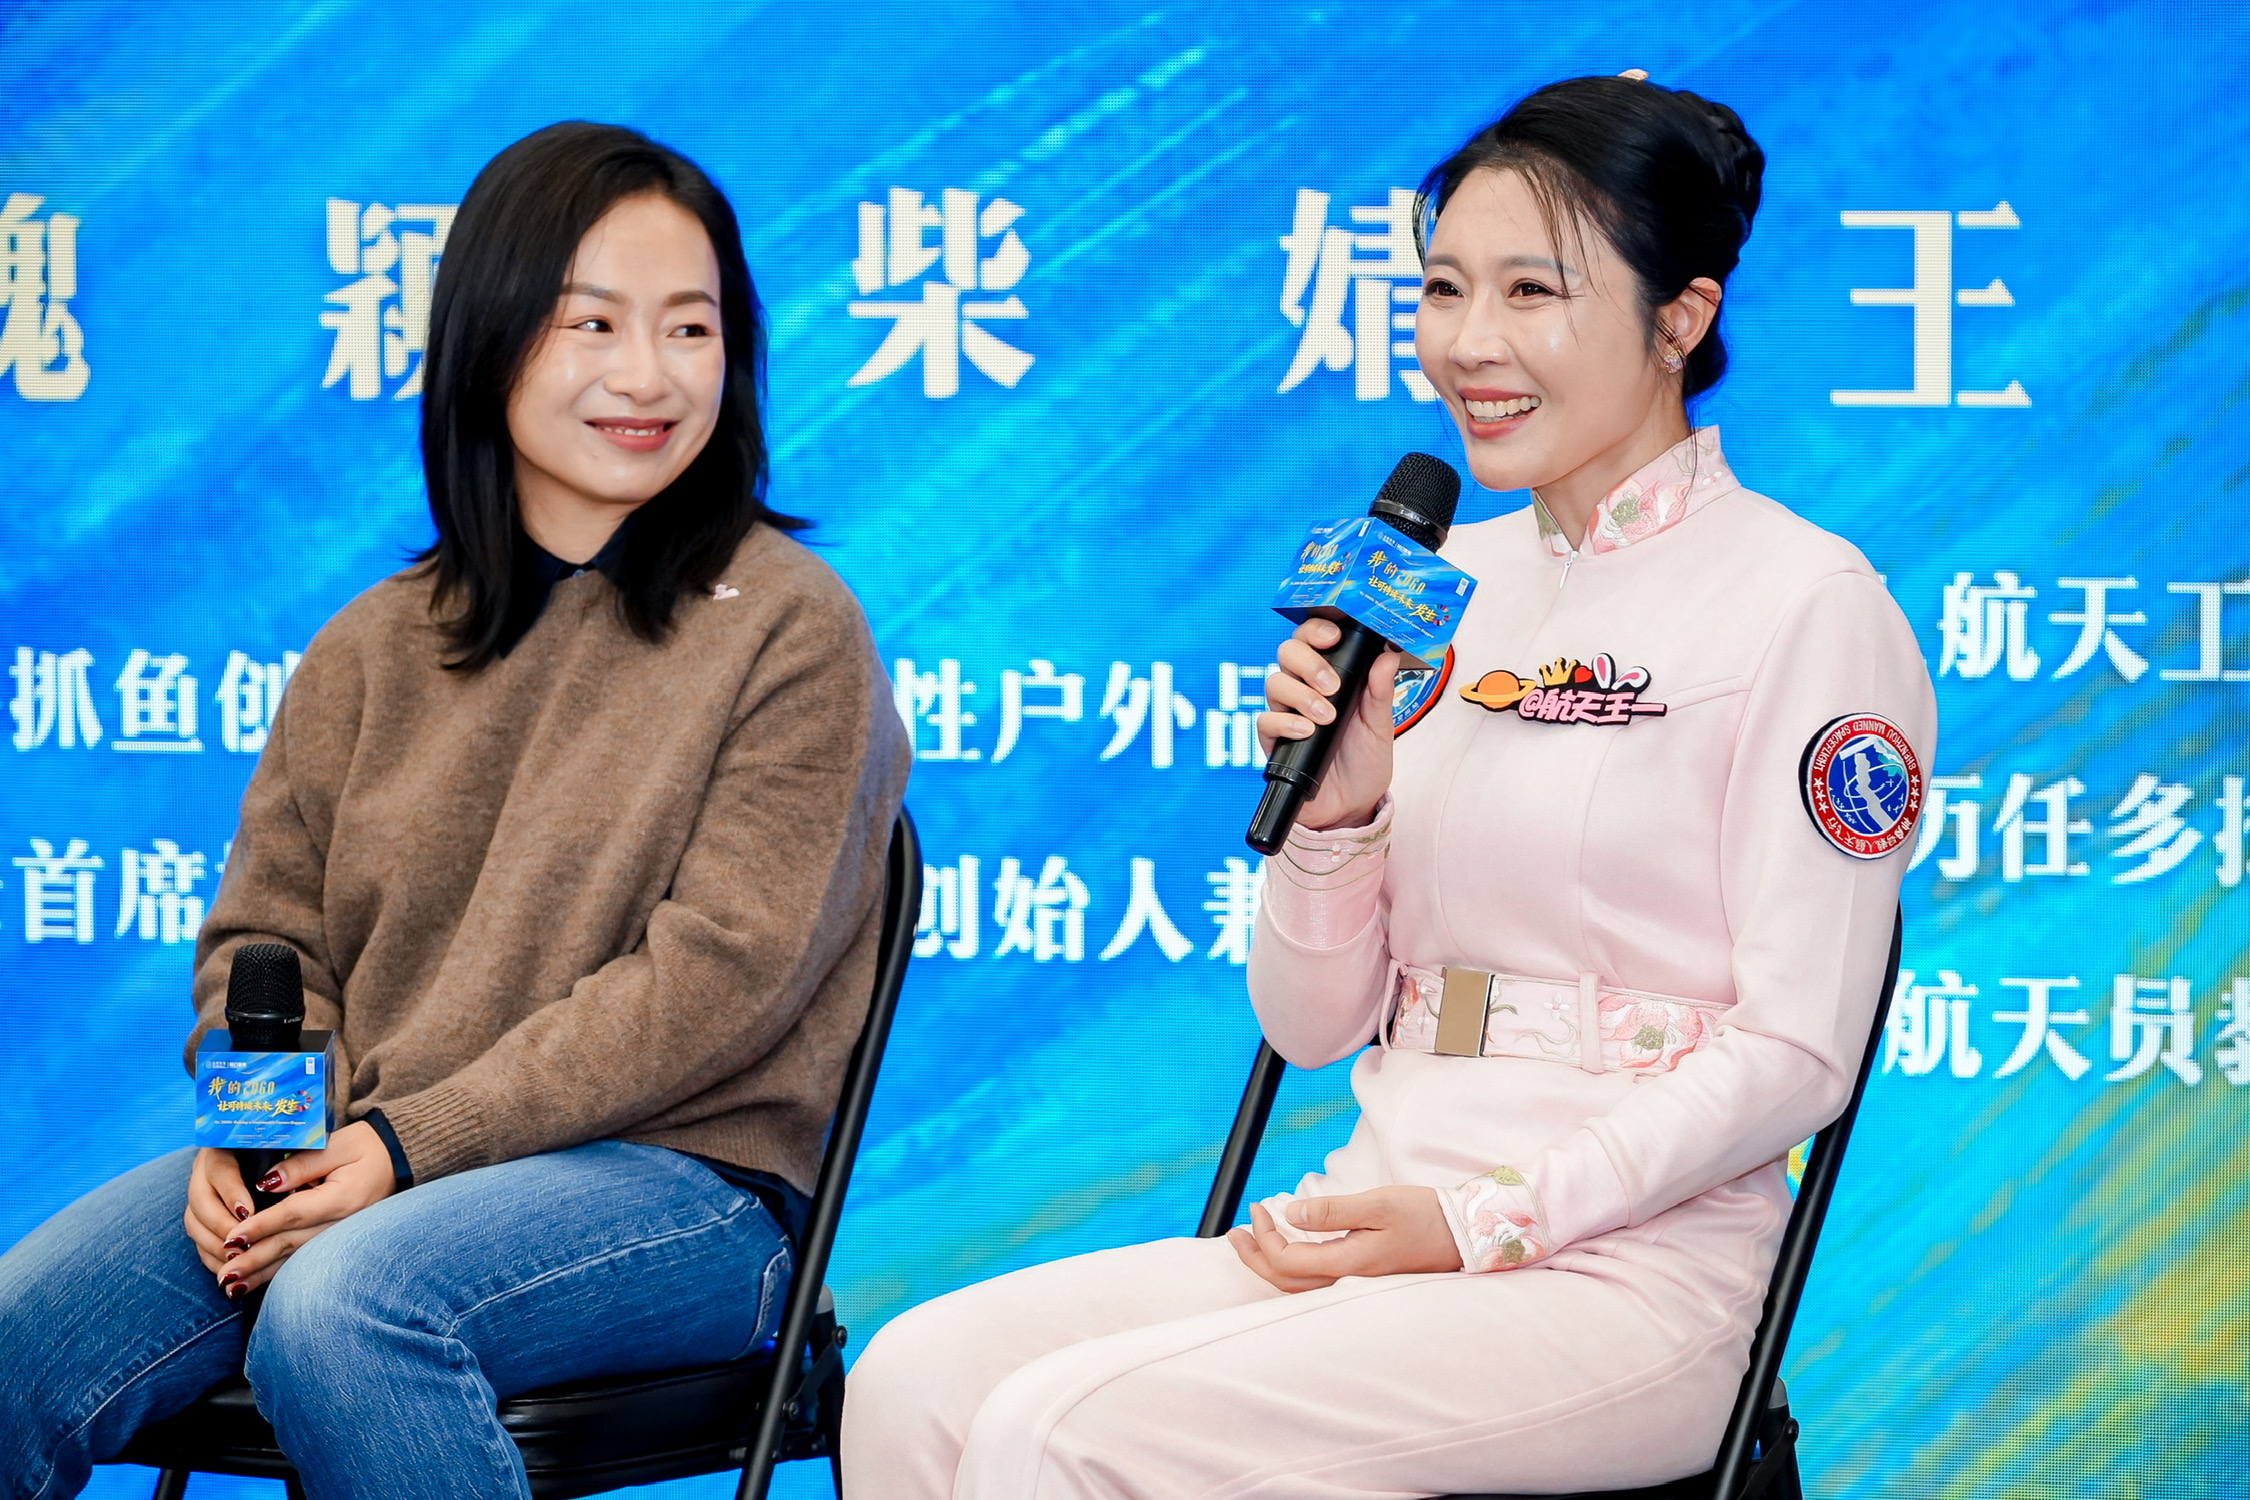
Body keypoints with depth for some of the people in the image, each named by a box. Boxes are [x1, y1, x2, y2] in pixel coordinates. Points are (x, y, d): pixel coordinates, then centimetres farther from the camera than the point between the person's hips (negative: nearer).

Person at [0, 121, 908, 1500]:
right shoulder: (377, 648, 15)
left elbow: (718, 975, -11)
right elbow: (268, 930, 14)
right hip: (353, 1164, 5)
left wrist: (411, 1142, -16)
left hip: (679, 1176, -4)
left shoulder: (789, 627, -2)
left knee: (340, 1307, -34)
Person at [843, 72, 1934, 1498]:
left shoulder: (1807, 604, -5)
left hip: (1631, 1270, -6)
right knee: (918, 1378, -17)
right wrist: (1337, 809, -5)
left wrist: (1484, 1224, -16)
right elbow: (1313, 1023, 14)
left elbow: (1795, 1048, -10)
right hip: (1376, 1217, 6)